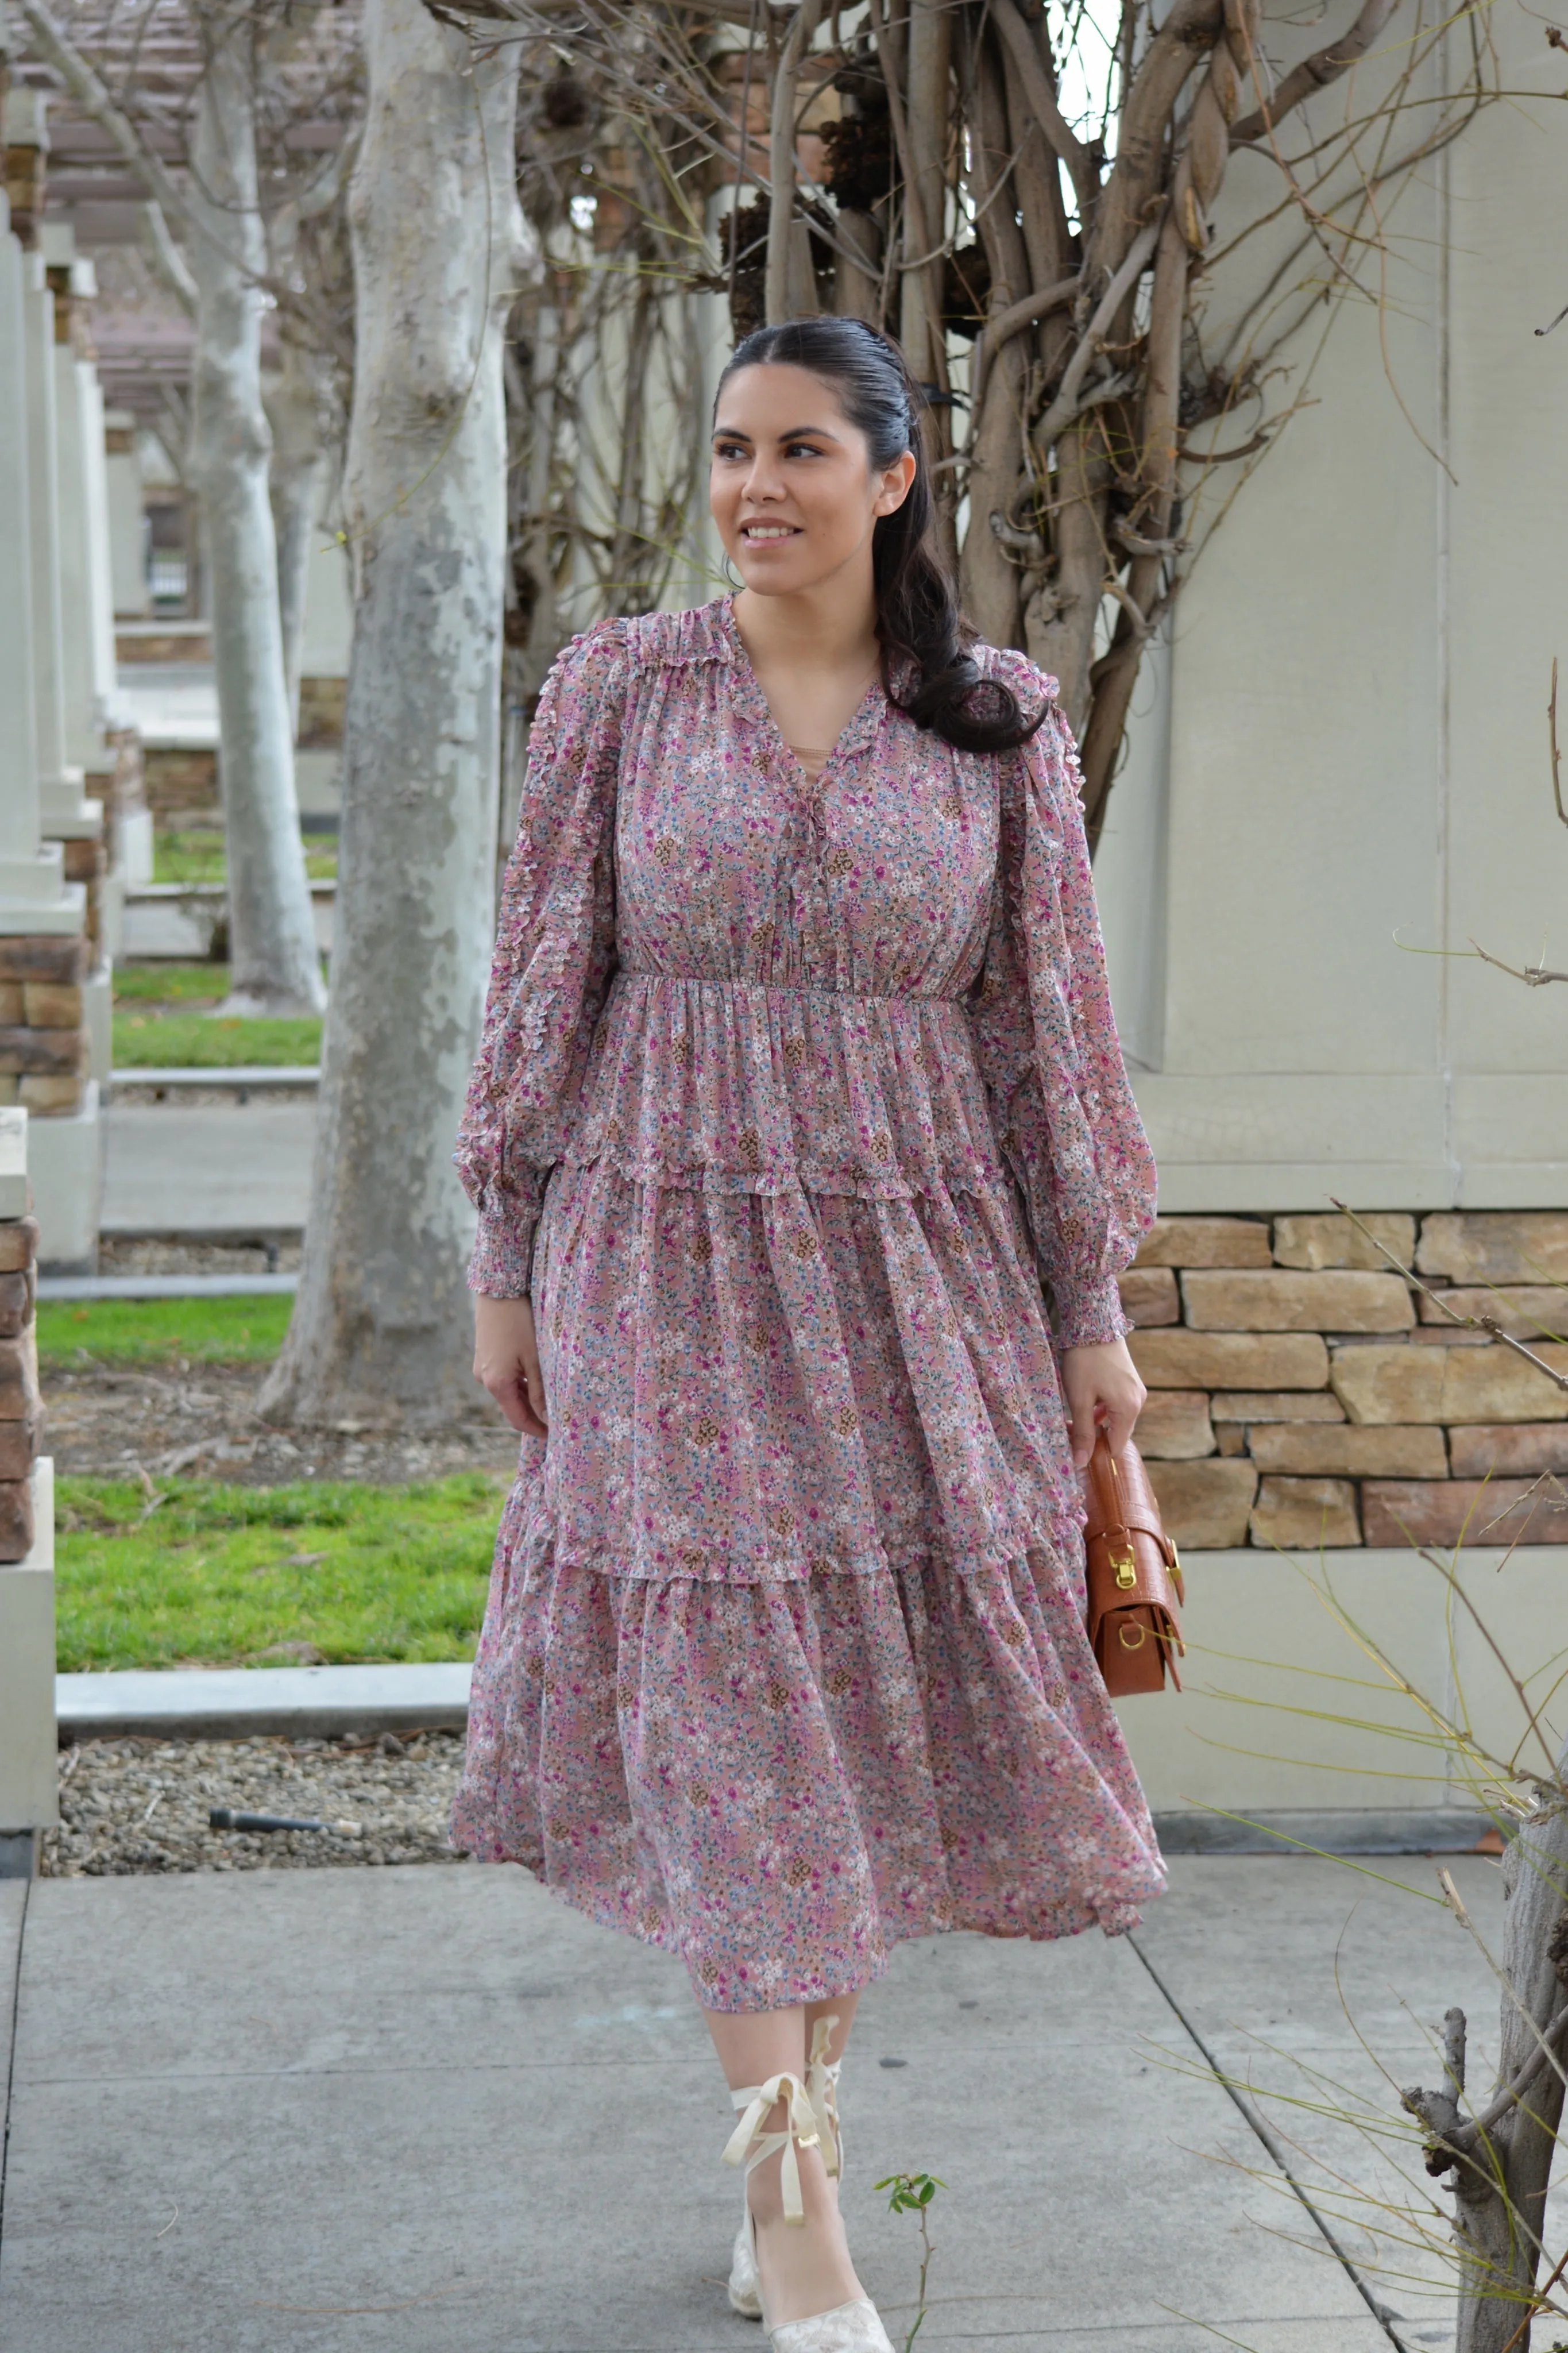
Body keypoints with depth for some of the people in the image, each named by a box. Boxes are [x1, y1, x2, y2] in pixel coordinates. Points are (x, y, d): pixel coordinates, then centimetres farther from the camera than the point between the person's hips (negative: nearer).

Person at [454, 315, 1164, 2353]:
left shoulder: (1001, 725, 3)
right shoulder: (621, 687, 0)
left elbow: (1048, 1019, 5)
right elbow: (545, 979, 3)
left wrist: (1092, 1307, 4)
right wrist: (505, 1266, 2)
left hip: (918, 1260, 2)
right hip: (674, 1250, -1)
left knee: (891, 1706, 7)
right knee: (733, 1701, -2)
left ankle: (805, 2093, 28)